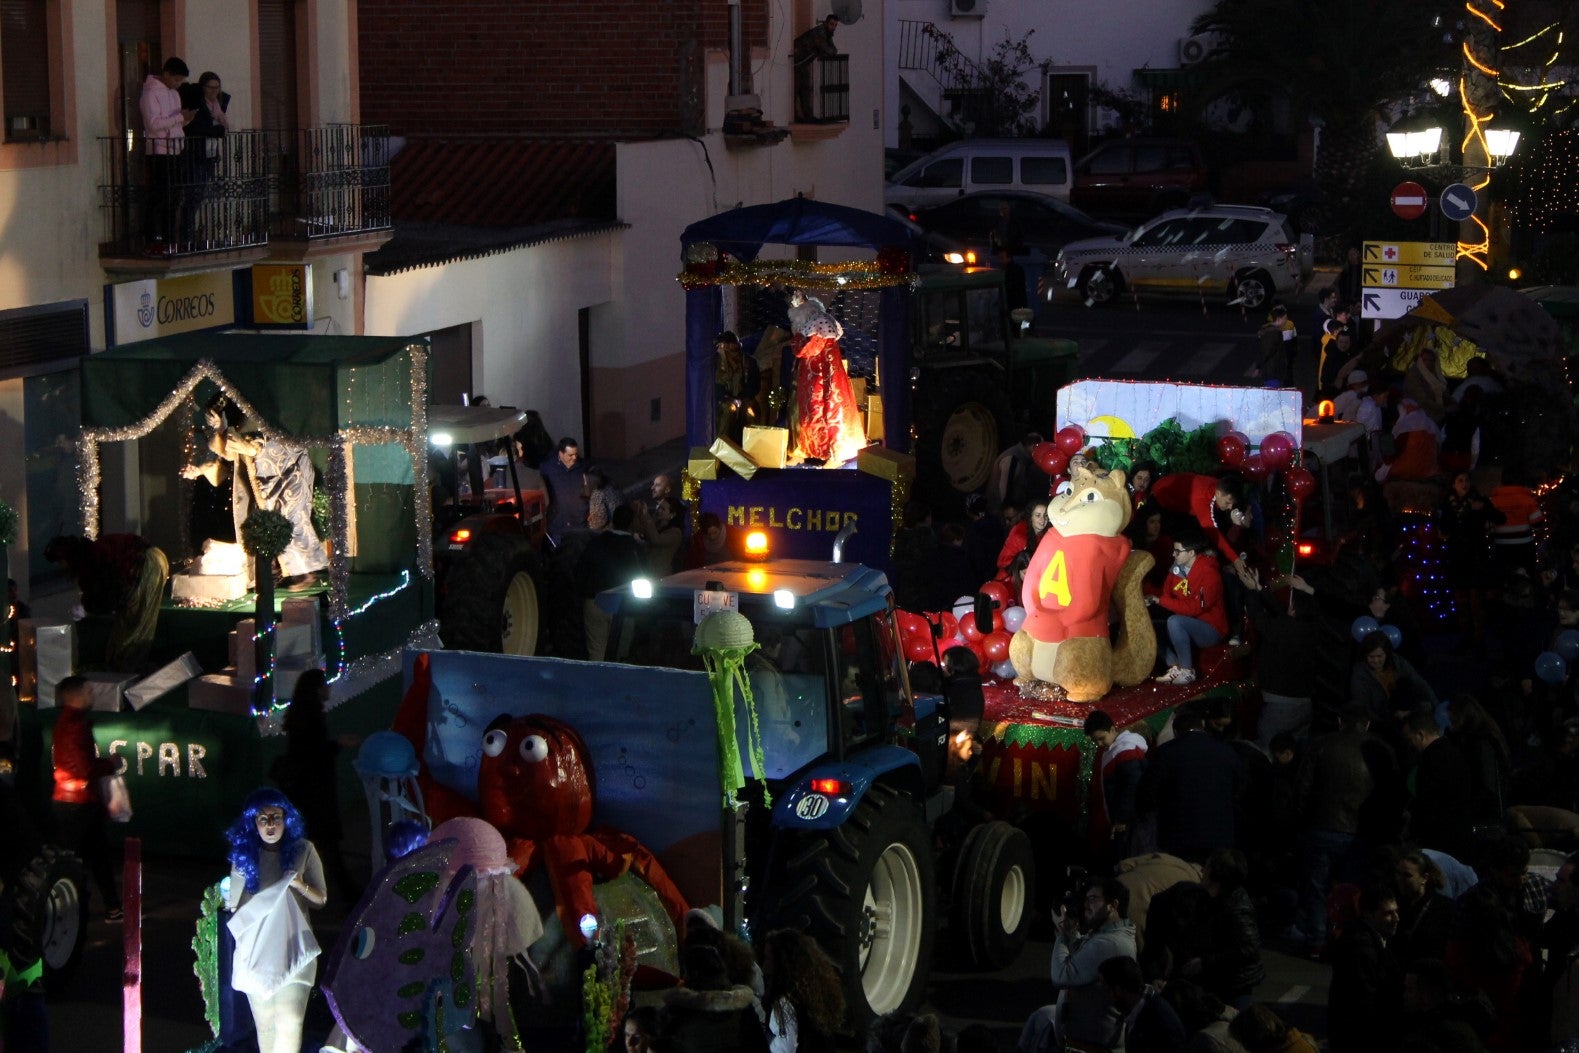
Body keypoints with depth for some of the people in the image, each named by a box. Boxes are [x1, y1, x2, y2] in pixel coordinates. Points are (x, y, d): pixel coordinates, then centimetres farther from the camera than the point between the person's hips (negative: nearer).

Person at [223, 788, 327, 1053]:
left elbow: (321, 899, 4)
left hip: (293, 948, -2)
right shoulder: (244, 854, 5)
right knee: (264, 1022, 6)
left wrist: (301, 886, -14)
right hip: (255, 949, 2)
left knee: (290, 1021, -14)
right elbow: (234, 903, 15)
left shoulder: (303, 850, 1)